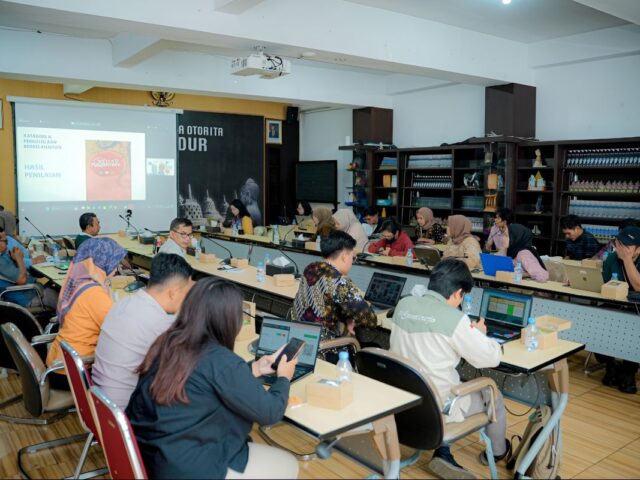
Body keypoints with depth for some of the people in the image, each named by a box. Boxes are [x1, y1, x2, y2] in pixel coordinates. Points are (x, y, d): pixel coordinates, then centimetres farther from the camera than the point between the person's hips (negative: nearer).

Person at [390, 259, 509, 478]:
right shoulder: (454, 319, -22)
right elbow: (492, 358, -12)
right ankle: (498, 451, 49)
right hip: (438, 408, -6)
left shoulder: (403, 305, -3)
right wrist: (479, 333, 7)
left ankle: (442, 454, 27)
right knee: (492, 395, 22)